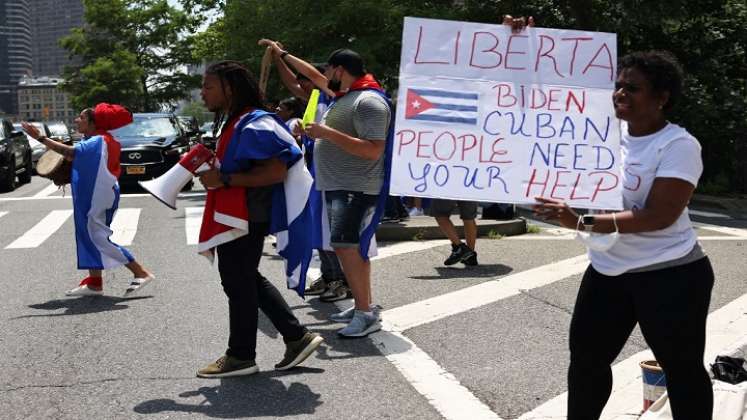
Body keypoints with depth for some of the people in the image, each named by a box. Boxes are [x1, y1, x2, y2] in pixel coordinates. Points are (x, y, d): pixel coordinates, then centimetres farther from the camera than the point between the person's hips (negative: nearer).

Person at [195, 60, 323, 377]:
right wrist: (212, 167, 10)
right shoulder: (234, 123, 15)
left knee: (239, 284, 0)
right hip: (236, 217, 11)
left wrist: (224, 179, -25)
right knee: (248, 281, 17)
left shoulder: (254, 126, -17)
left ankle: (241, 356, 15)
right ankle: (297, 337, 23)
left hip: (246, 219, -11)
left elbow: (276, 172, -25)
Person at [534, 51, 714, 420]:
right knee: (585, 358, 15)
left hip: (670, 276, -6)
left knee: (682, 371, 9)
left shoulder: (679, 146, -16)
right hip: (607, 271, 7)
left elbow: (659, 216, -23)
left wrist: (581, 222, -29)